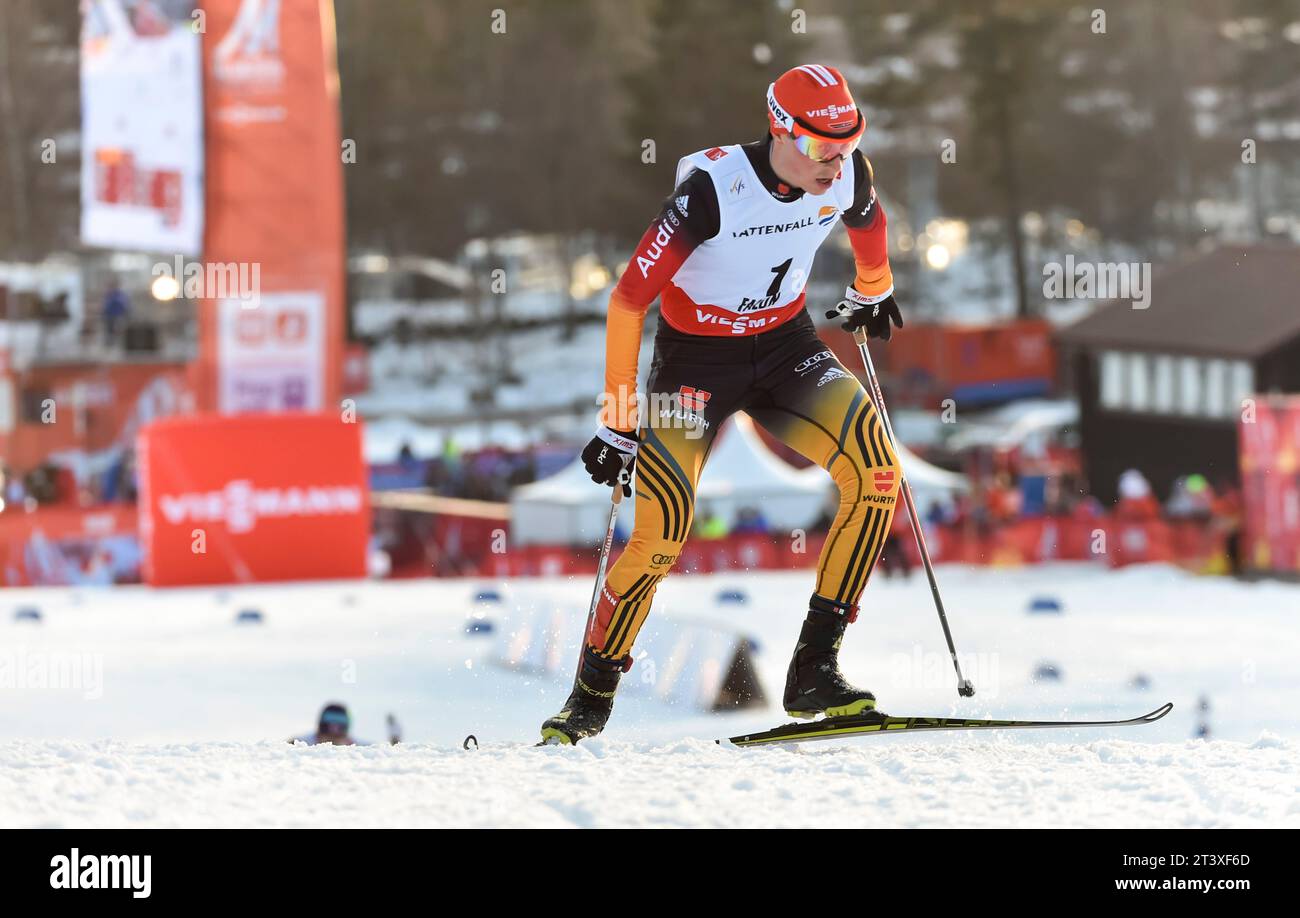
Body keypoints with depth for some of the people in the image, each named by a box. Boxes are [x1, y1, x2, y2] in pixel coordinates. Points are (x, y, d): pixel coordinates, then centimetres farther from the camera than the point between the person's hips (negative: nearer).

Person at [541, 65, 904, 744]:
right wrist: (618, 424, -20)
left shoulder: (848, 175, -13)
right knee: (659, 537, -16)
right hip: (696, 358, -4)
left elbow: (868, 222, 15)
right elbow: (628, 299, -21)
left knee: (873, 469, -22)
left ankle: (815, 669, -16)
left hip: (786, 346, 4)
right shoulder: (712, 188, -27)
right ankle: (592, 694, 9)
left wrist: (873, 294, 34)